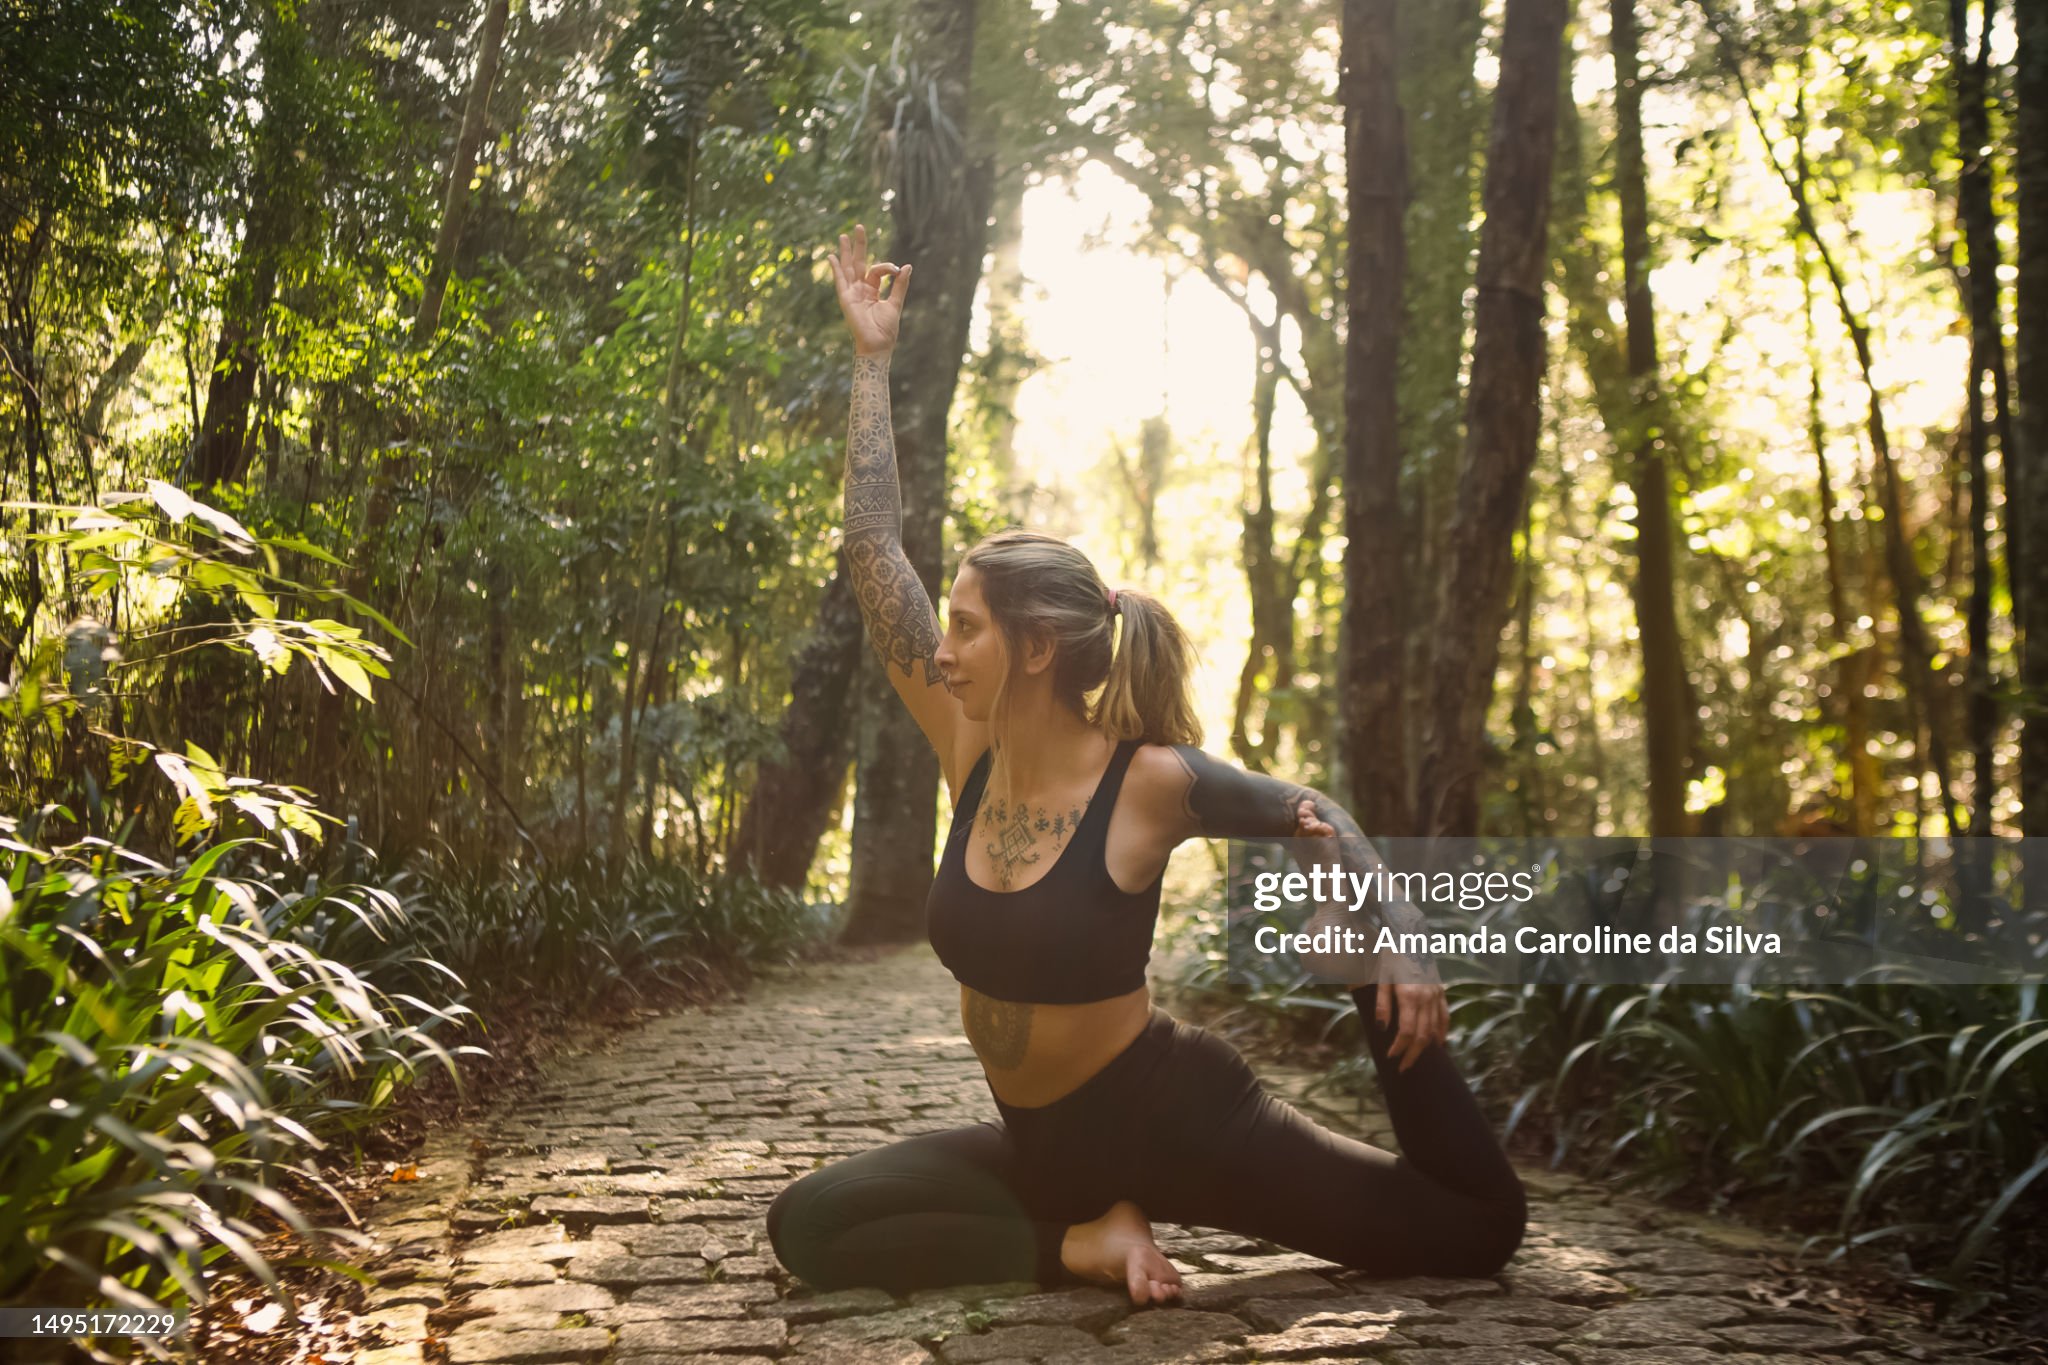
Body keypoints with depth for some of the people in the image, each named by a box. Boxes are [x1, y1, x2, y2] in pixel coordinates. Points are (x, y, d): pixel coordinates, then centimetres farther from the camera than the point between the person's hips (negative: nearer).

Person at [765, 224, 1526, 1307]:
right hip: (1040, 1144, 5)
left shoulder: (1152, 780, -19)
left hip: (1173, 1120, -5)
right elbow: (872, 550, -6)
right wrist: (871, 357, -3)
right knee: (807, 1228, -9)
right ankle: (1086, 1241, -6)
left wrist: (1400, 939, -14)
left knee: (1480, 1229, -4)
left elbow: (1315, 814, 0)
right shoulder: (971, 750, -7)